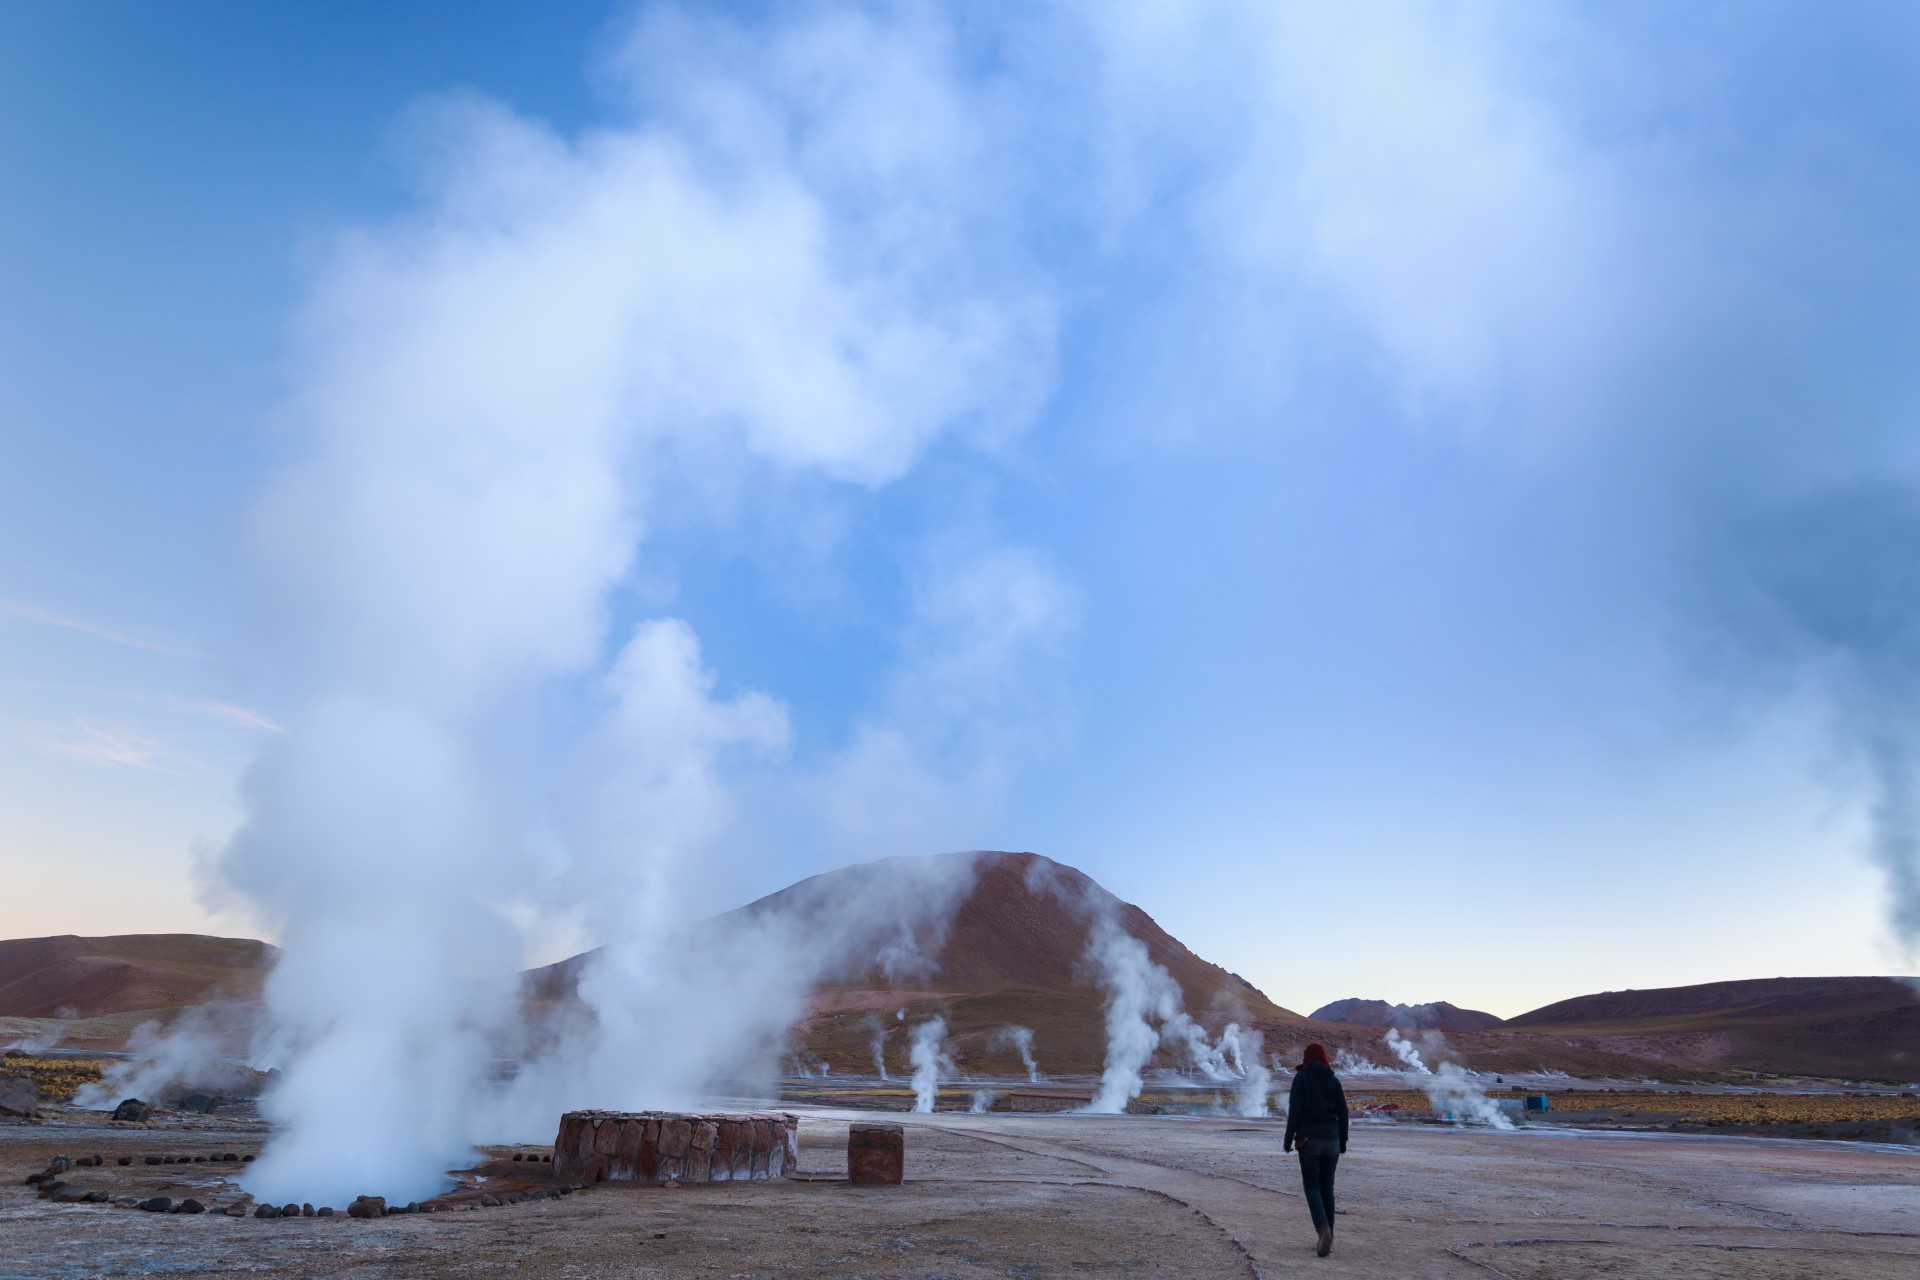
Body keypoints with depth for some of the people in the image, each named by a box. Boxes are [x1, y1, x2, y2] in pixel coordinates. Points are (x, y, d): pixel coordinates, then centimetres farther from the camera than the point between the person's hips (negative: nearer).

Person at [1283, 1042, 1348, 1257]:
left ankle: (1323, 1228, -23)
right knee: (1327, 1187, 12)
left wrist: (1288, 1138, -3)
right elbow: (1342, 1112, 8)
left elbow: (1295, 1110, -8)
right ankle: (1328, 1239, 11)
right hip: (1331, 1139, 4)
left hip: (1309, 1139, -4)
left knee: (1312, 1186, 0)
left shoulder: (1302, 1077, -2)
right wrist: (1343, 1141, 16)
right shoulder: (1334, 1080, 8)